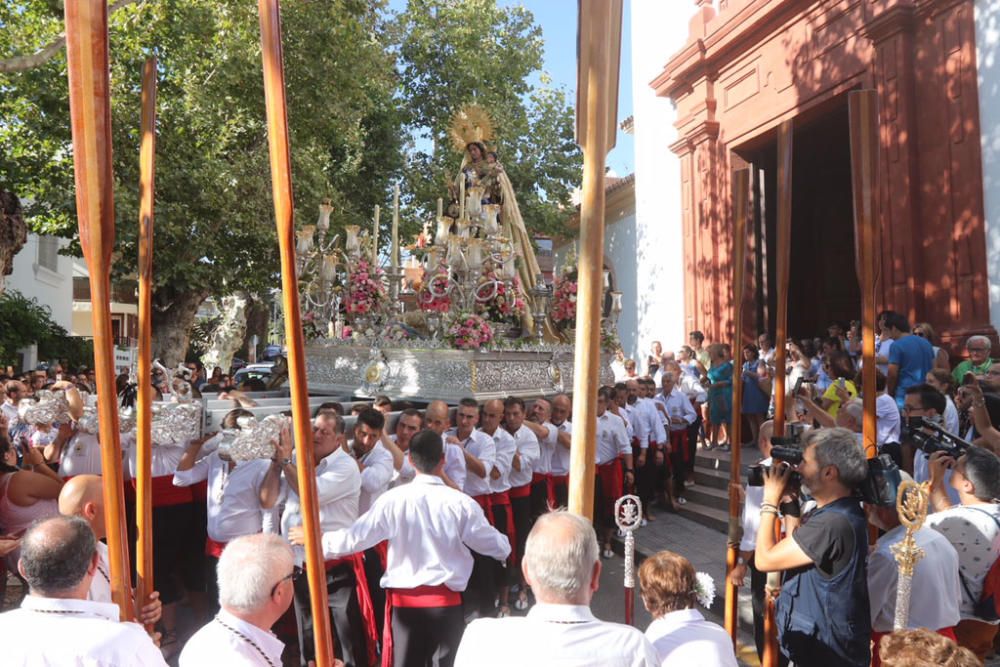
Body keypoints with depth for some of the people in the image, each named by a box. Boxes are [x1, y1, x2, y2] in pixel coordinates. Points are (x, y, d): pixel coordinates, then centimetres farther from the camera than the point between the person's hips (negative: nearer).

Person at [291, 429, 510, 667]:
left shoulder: (392, 499, -9)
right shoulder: (461, 503, -9)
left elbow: (353, 538, -4)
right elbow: (498, 547, 1)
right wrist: (506, 545, 26)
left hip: (403, 601, 1)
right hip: (447, 600, 0)